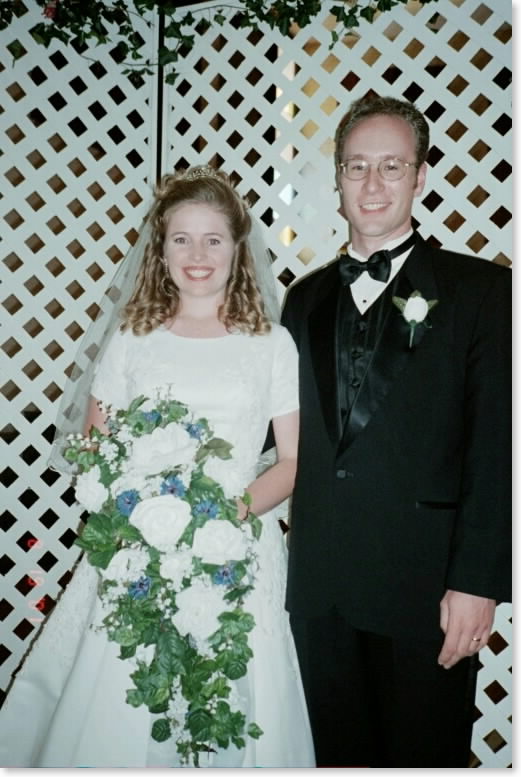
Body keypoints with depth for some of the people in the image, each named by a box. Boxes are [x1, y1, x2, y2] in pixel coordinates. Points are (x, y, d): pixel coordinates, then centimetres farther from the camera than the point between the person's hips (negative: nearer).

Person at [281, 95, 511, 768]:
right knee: (338, 754, 18)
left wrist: (476, 581, -14)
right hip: (320, 585, 4)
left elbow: (495, 447, -9)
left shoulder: (478, 289, -3)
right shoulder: (306, 298, 12)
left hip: (425, 583, -4)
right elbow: (291, 432, 13)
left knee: (425, 754, 12)